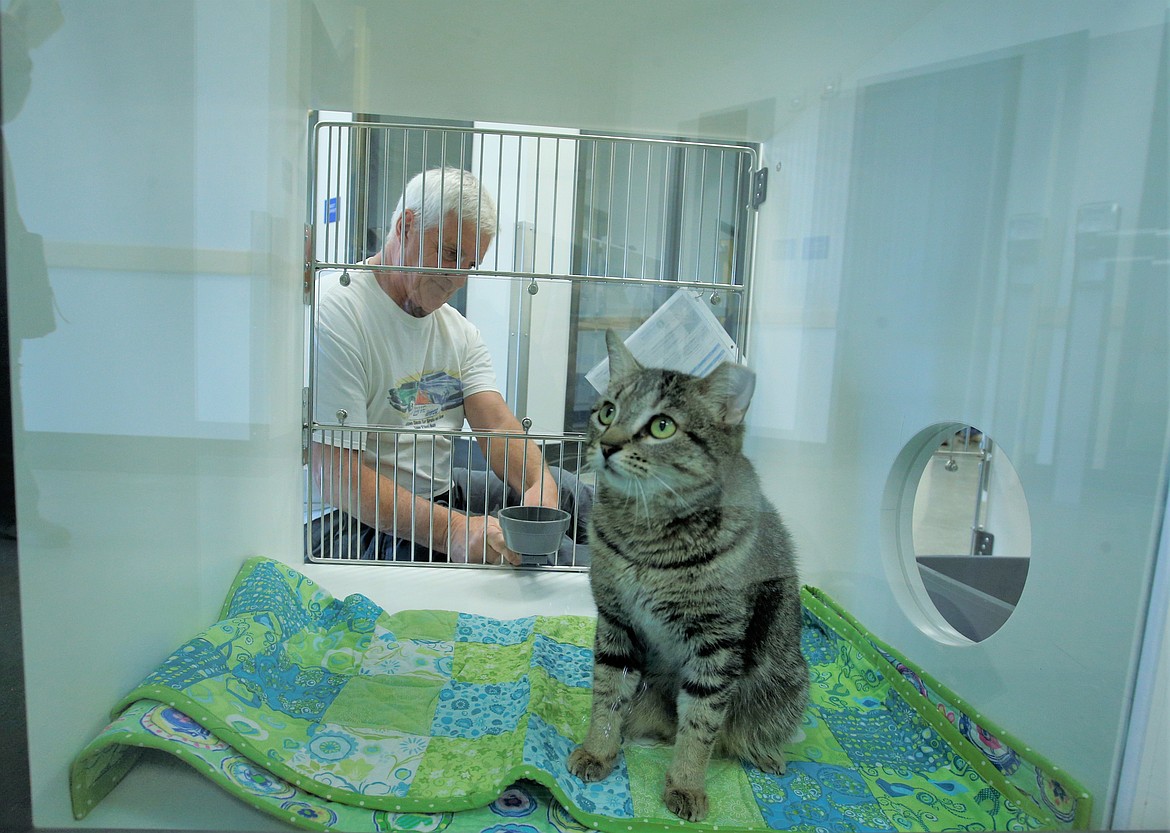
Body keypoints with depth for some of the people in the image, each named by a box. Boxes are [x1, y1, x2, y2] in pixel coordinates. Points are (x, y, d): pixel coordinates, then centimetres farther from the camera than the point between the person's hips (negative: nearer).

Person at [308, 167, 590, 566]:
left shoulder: (459, 330, 12)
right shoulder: (334, 312, -16)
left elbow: (497, 422, -2)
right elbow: (336, 477, -23)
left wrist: (540, 482, -25)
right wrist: (451, 530, -34)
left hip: (442, 494, 8)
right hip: (356, 522, -8)